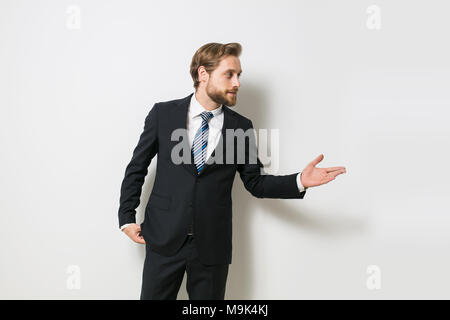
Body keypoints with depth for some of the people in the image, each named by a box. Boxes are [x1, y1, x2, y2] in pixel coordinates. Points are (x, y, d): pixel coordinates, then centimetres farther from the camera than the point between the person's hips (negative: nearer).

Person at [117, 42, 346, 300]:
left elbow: (256, 182, 5)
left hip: (212, 245, 1)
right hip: (164, 239, 0)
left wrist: (300, 181, -10)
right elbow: (137, 167, 5)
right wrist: (127, 217, 2)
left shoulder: (241, 127, 0)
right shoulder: (164, 113, -2)